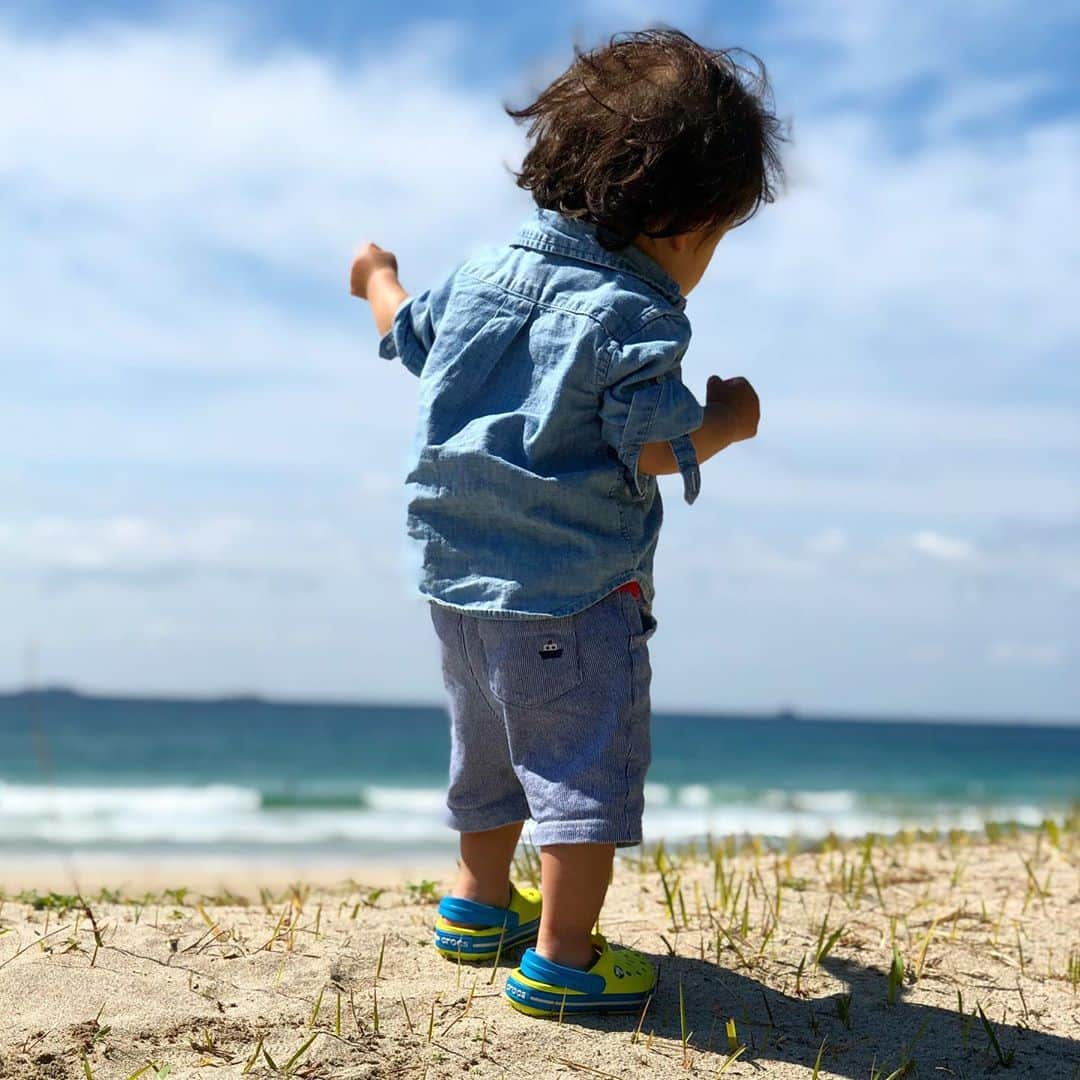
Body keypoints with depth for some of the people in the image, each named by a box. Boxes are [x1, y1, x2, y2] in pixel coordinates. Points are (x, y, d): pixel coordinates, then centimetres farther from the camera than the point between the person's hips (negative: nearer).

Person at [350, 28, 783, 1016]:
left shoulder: (491, 266, 7)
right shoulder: (632, 315, -16)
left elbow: (411, 338, 23)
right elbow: (655, 446, -21)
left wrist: (377, 280, 43)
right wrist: (726, 421, -2)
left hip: (456, 576, 9)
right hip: (569, 589, -9)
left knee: (491, 750, 25)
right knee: (590, 771, 0)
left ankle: (480, 904, 40)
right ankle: (562, 957, 2)